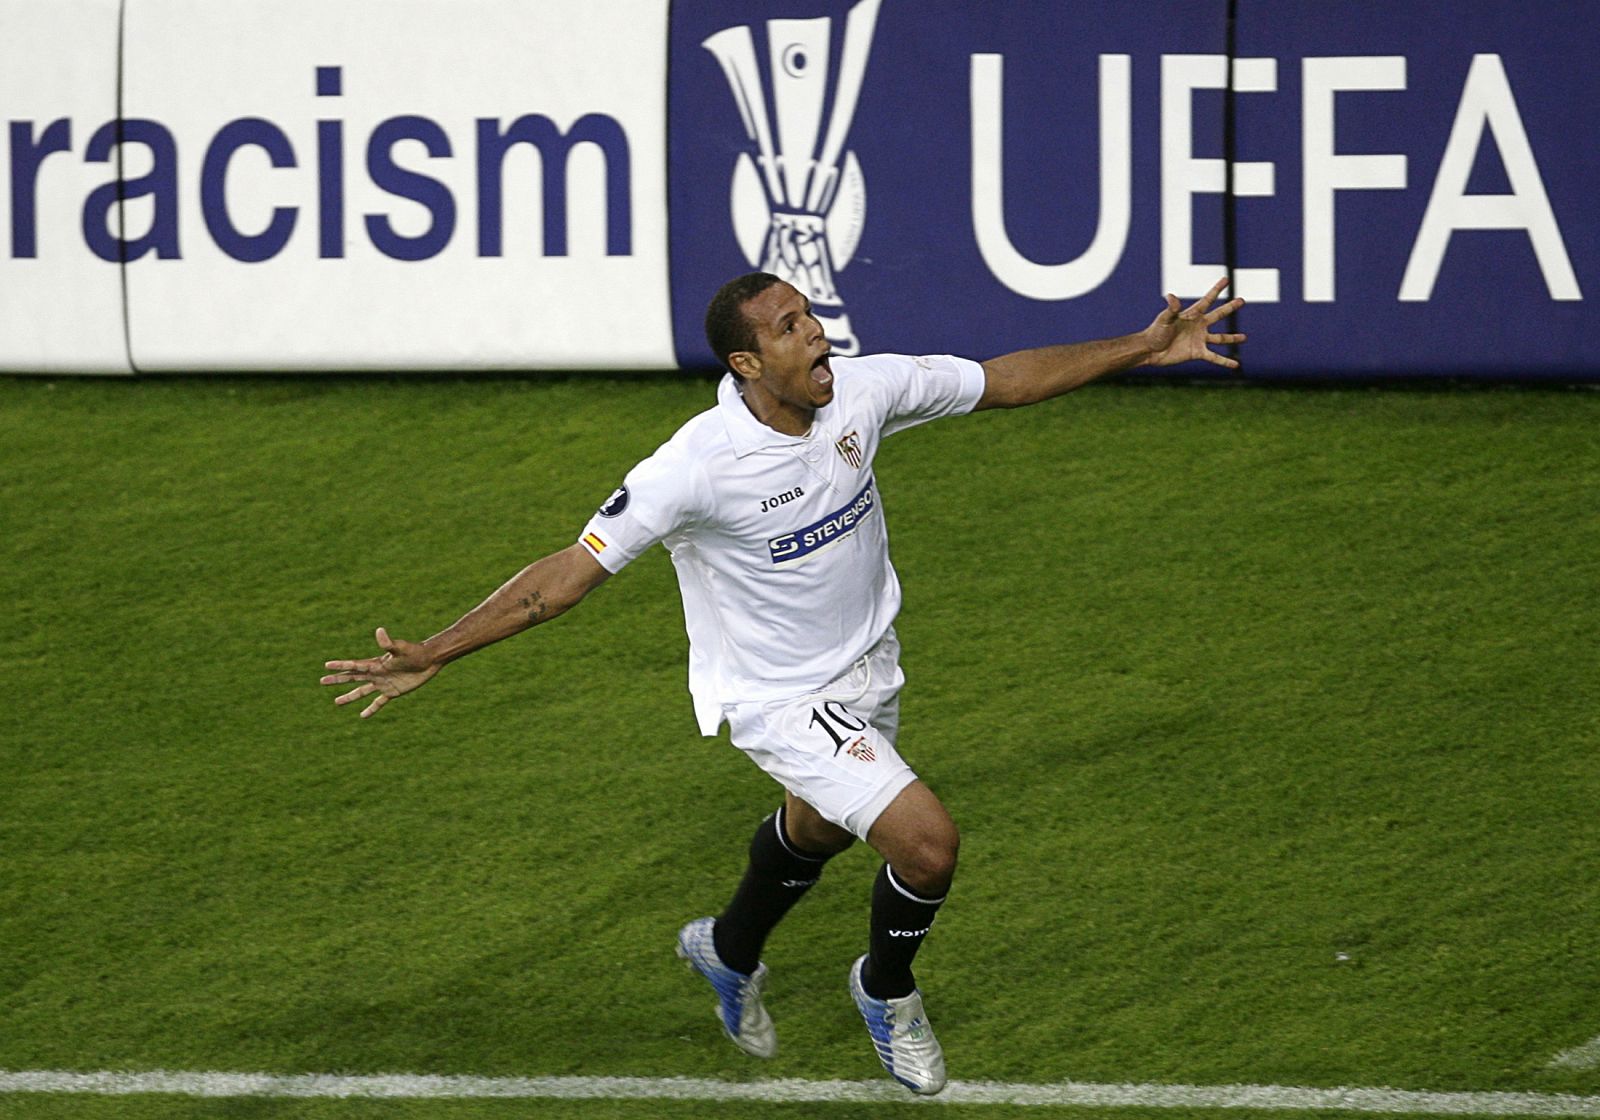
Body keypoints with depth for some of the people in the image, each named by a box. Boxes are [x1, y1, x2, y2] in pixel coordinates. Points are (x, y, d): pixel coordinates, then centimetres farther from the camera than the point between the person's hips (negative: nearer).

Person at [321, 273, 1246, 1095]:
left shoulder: (861, 390, -17)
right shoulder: (699, 464, -33)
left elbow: (1005, 381, -2)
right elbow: (571, 574, -29)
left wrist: (1146, 349, -3)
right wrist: (434, 655, -34)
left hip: (867, 667, 7)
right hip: (779, 700, -7)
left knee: (818, 830, 29)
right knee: (926, 840, -16)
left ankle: (732, 951, 62)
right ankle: (888, 991, 16)